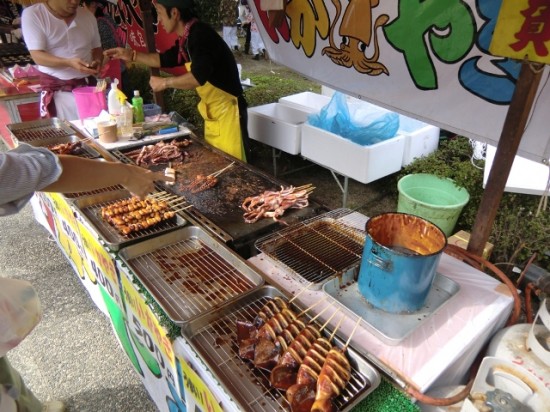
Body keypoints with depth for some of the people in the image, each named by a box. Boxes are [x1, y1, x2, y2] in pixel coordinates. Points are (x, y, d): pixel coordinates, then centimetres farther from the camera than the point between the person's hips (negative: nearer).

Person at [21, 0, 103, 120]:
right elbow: (37, 56, -11)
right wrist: (69, 63, -28)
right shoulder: (32, 14, -4)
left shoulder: (88, 16, 9)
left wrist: (97, 61, -6)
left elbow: (96, 48, 18)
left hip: (88, 86, 4)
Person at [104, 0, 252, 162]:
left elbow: (198, 77, -31)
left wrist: (165, 82, -18)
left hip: (227, 110, -10)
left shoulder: (200, 34, -19)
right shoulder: (187, 38, 10)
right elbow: (165, 59, 26)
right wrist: (131, 55, 20)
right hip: (212, 112, 10)